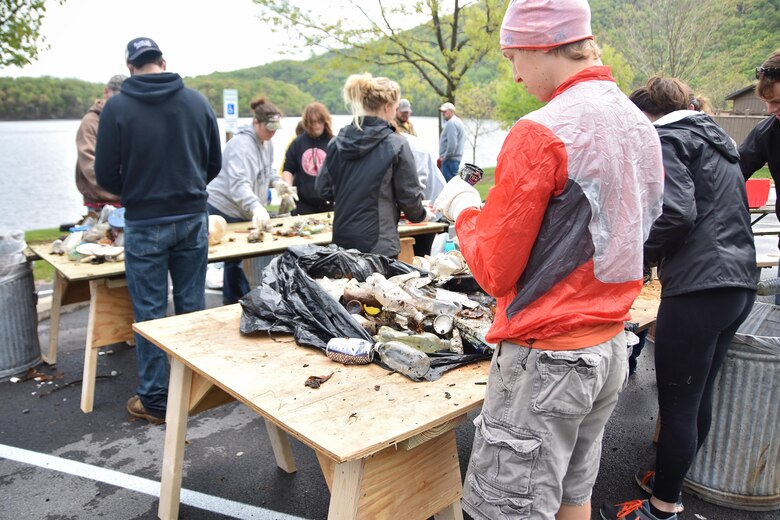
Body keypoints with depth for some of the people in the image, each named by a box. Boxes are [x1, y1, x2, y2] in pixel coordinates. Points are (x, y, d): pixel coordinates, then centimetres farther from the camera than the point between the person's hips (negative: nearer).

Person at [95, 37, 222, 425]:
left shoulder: (117, 107, -7)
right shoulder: (197, 101, 1)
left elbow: (106, 175, -5)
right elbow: (215, 162, 7)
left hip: (145, 224, -3)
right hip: (193, 218, 3)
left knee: (150, 313, 6)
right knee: (192, 306, 13)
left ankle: (154, 400, 15)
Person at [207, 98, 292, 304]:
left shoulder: (267, 143, 6)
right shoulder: (241, 144, -24)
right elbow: (239, 183, -37)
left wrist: (276, 181, -2)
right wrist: (256, 208, -52)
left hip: (243, 212, 9)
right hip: (225, 210, -9)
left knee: (235, 257, 16)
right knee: (233, 257, -3)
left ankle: (232, 302, 26)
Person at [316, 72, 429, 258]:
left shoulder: (337, 142, 3)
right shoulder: (396, 145, -10)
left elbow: (323, 189, 8)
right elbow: (409, 195, -5)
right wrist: (420, 214, 16)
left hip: (342, 241, 5)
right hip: (379, 245, -5)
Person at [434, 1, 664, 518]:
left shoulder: (540, 134, -18)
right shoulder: (642, 127, 7)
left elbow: (495, 272, -14)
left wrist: (465, 209, 3)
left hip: (547, 359, -8)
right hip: (611, 350, 9)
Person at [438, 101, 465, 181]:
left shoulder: (451, 123, -14)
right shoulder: (458, 121, 19)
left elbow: (452, 143, -23)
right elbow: (463, 140, 24)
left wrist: (445, 156, -14)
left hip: (450, 160, -11)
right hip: (457, 158, 11)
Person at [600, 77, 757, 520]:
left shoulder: (667, 139, -4)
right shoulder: (715, 138, 22)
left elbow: (676, 214, -18)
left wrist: (639, 254, -3)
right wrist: (655, 252, 21)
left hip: (698, 287, -10)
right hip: (739, 283, 10)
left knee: (677, 404, 2)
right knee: (699, 396, 19)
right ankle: (672, 479, 36)